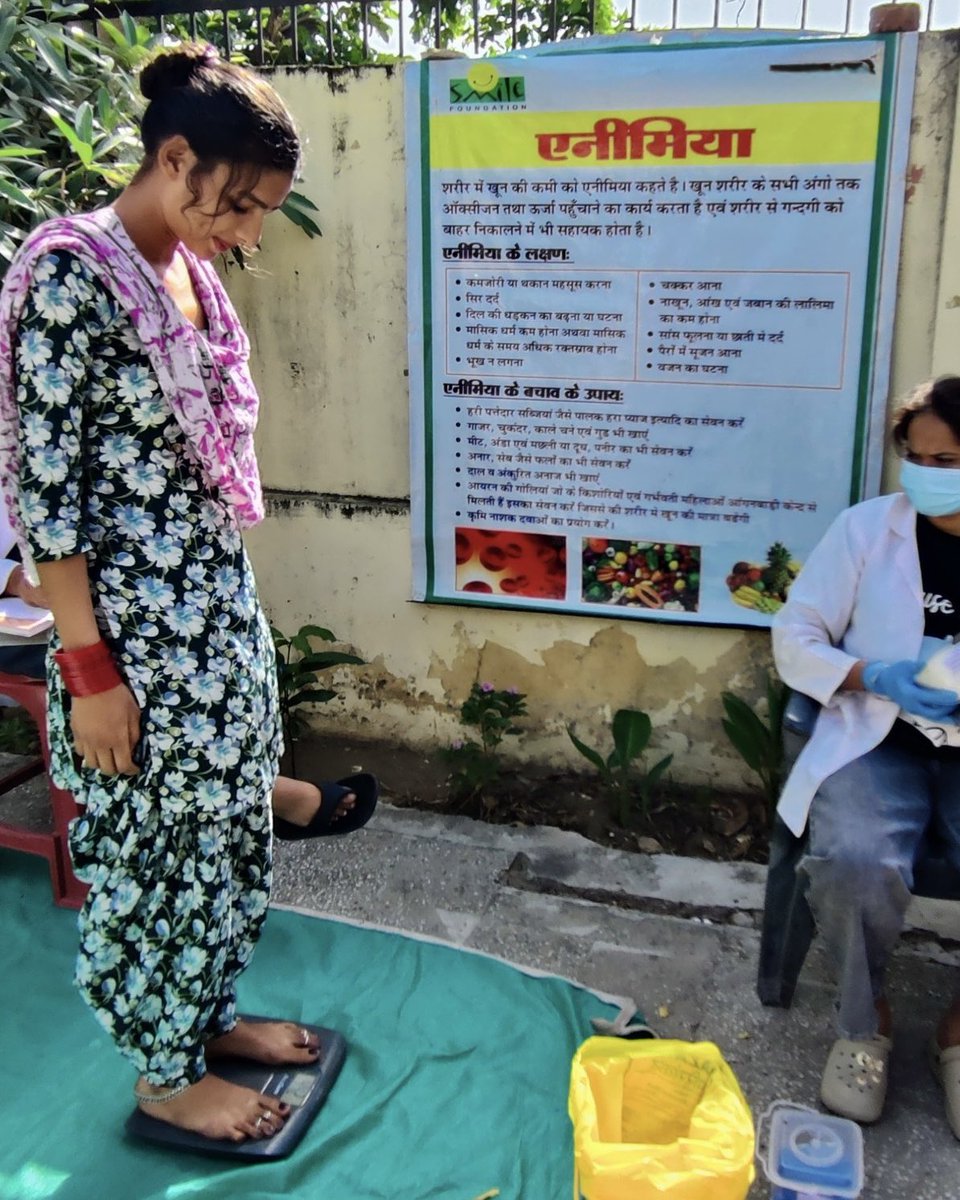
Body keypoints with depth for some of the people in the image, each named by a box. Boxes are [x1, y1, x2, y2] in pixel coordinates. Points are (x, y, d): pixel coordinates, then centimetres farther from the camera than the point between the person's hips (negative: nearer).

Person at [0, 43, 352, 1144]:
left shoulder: (192, 275, 8)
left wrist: (230, 612, 18)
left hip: (222, 608, 9)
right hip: (133, 627, -8)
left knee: (227, 825, 20)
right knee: (148, 849, 9)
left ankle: (207, 1017, 42)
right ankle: (164, 1077, 31)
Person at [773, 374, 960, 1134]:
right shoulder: (865, 529, -3)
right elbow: (795, 639, 1)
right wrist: (875, 678, -18)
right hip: (876, 743, -1)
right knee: (854, 866, -30)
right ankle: (864, 1019, 4)